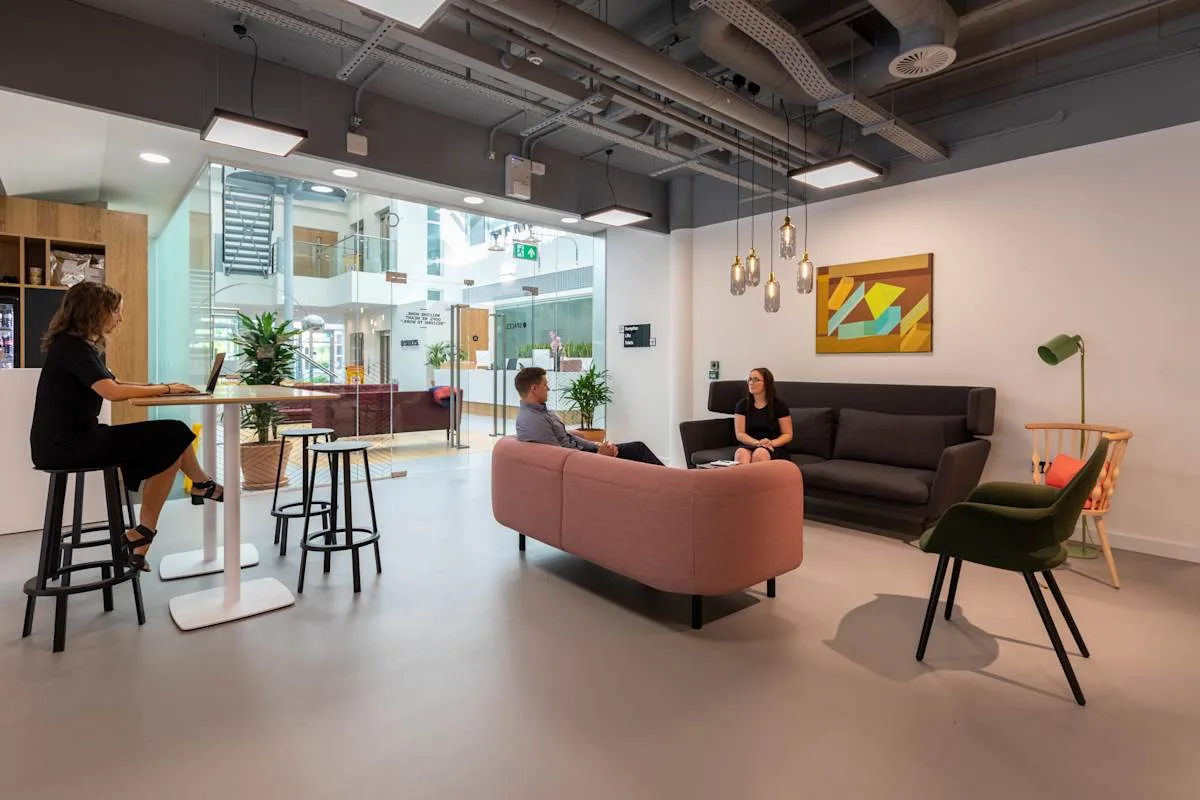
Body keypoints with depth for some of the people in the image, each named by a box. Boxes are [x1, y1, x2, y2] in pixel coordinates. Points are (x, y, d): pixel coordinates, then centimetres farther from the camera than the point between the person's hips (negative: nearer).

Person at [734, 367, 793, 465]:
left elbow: (788, 435, 3)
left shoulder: (779, 405, 3)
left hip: (774, 448, -1)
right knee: (741, 453, -35)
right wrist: (757, 443, -16)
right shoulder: (742, 404, 8)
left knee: (760, 453, -37)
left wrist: (771, 443, -17)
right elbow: (740, 434, 3)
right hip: (749, 445, 2)